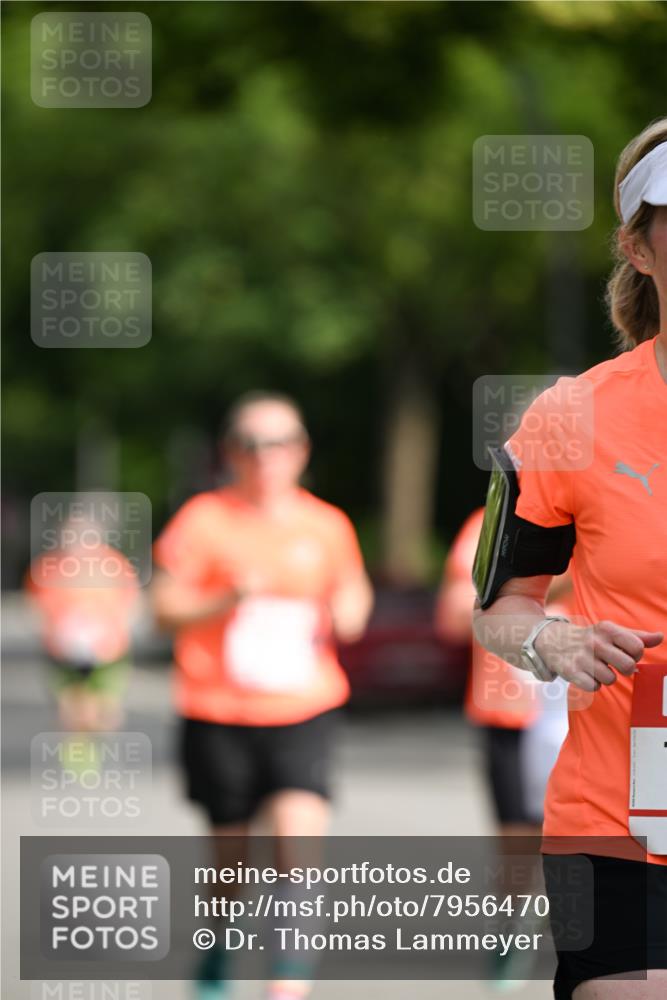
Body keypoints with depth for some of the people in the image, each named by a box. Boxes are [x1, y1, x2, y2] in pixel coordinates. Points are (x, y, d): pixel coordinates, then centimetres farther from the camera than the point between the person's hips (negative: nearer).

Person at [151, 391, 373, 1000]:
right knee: (230, 856, 9)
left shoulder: (327, 527, 6)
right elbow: (165, 609, -3)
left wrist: (350, 612, -4)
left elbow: (354, 596, 19)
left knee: (300, 836, -19)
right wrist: (230, 598, -19)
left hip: (304, 714, 1)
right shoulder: (204, 520, -2)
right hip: (219, 715, -1)